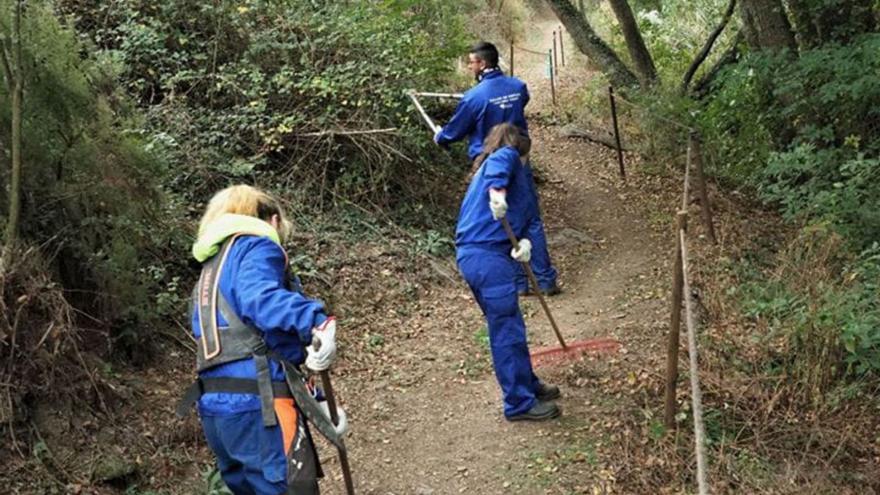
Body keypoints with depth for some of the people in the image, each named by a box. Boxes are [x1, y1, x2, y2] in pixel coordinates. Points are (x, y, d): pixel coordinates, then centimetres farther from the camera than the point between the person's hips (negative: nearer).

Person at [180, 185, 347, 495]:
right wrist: (316, 321, -39)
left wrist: (315, 401, 26)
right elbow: (258, 297, -24)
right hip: (256, 402, -9)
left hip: (215, 406, 9)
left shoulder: (211, 270, 29)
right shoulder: (257, 247, 1)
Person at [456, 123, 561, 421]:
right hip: (488, 256, -10)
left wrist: (522, 242, -4)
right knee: (507, 331, -2)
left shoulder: (485, 170, 26)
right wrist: (497, 190, -39)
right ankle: (520, 403, 5)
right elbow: (498, 161, -24)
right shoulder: (508, 156, 3)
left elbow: (520, 218, 15)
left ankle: (528, 385, 33)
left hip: (471, 255, 10)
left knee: (509, 327, 20)